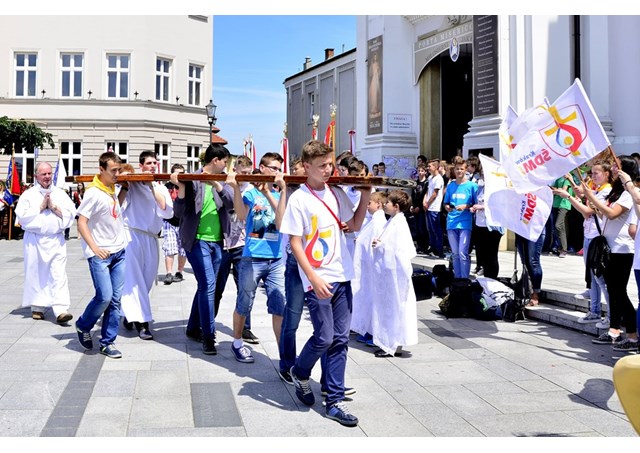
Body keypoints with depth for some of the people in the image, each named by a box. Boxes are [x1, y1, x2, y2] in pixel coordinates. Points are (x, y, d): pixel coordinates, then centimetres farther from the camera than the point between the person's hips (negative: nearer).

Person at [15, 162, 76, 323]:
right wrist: (41, 207, -9)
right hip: (34, 240, 0)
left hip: (56, 240, 0)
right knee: (36, 274, 7)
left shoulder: (60, 194, 8)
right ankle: (37, 307, 21)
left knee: (59, 275, -9)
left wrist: (54, 207, -8)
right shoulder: (28, 195, 3)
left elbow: (71, 213, 0)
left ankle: (61, 310, -14)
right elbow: (22, 215, -7)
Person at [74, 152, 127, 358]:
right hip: (100, 254, -7)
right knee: (104, 296, -12)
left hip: (119, 252, 7)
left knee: (115, 299, 4)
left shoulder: (113, 190, 10)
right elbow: (81, 224, -14)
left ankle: (108, 342, 11)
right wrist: (95, 248, -20)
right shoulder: (94, 193, -11)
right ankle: (83, 326, 15)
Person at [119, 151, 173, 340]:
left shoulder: (161, 187, 11)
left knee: (147, 280, 10)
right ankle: (141, 321, -8)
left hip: (151, 238, 5)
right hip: (132, 234, -4)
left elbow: (168, 212, -6)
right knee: (134, 279, -8)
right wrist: (124, 187, -13)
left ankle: (130, 314, 28)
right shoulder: (132, 183, 1)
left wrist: (153, 187, -9)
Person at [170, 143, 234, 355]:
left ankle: (193, 328, 28)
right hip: (197, 240, -6)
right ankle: (208, 336, -7)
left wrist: (217, 184, -21)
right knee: (208, 285, -13)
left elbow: (231, 203, -7)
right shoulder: (193, 180, -8)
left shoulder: (221, 181, 8)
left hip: (217, 242, 6)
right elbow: (179, 212, -9)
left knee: (205, 286, 13)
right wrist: (181, 187, -24)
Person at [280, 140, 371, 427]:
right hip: (317, 279, -5)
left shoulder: (336, 193, 9)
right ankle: (299, 372, 25)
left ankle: (334, 401, 13)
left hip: (342, 276, 6)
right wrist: (314, 278, -17)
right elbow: (295, 243, -10)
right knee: (324, 337, -6)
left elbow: (354, 225, 16)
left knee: (340, 340, 5)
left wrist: (365, 197, 1)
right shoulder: (299, 199, -8)